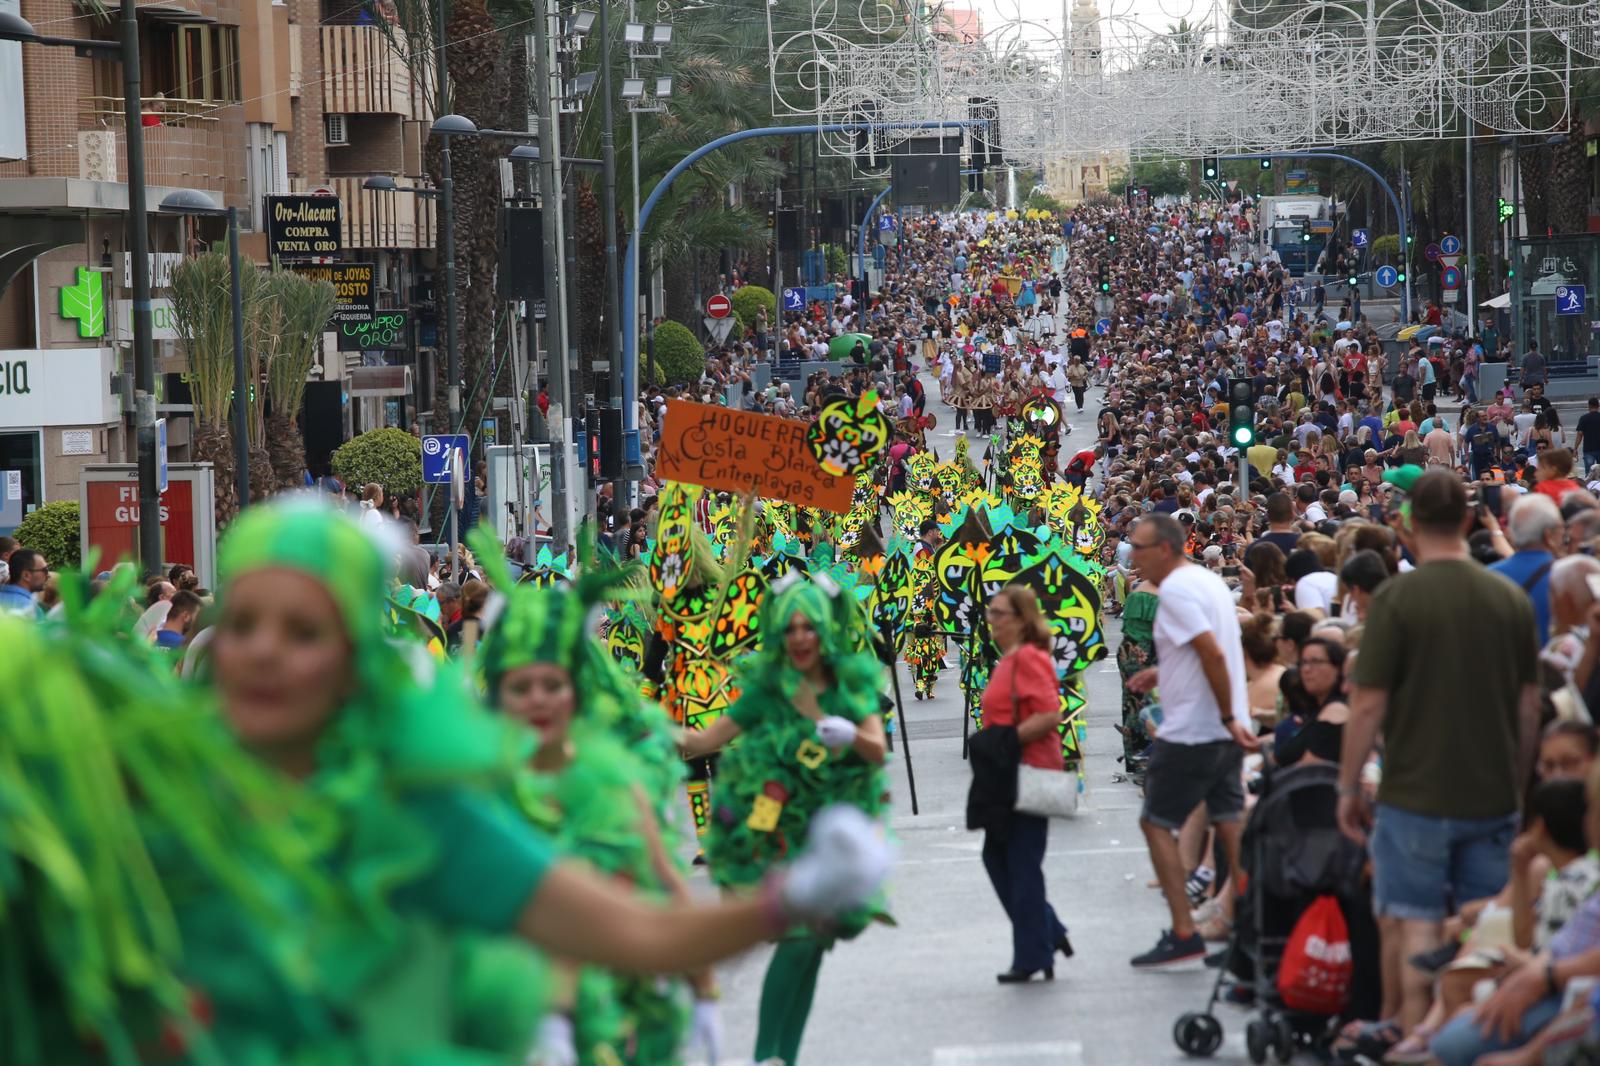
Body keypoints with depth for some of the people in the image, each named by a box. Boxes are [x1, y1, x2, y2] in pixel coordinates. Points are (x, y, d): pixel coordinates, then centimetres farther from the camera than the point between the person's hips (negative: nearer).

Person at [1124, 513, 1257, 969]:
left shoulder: (1176, 590, -16)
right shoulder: (1210, 580, 13)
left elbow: (1214, 654, -25)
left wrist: (1228, 718, -20)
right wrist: (1163, 672, 18)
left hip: (1190, 732, -9)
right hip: (1227, 731, 9)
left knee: (1156, 822, 0)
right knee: (1230, 821, 11)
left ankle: (1184, 935, -3)